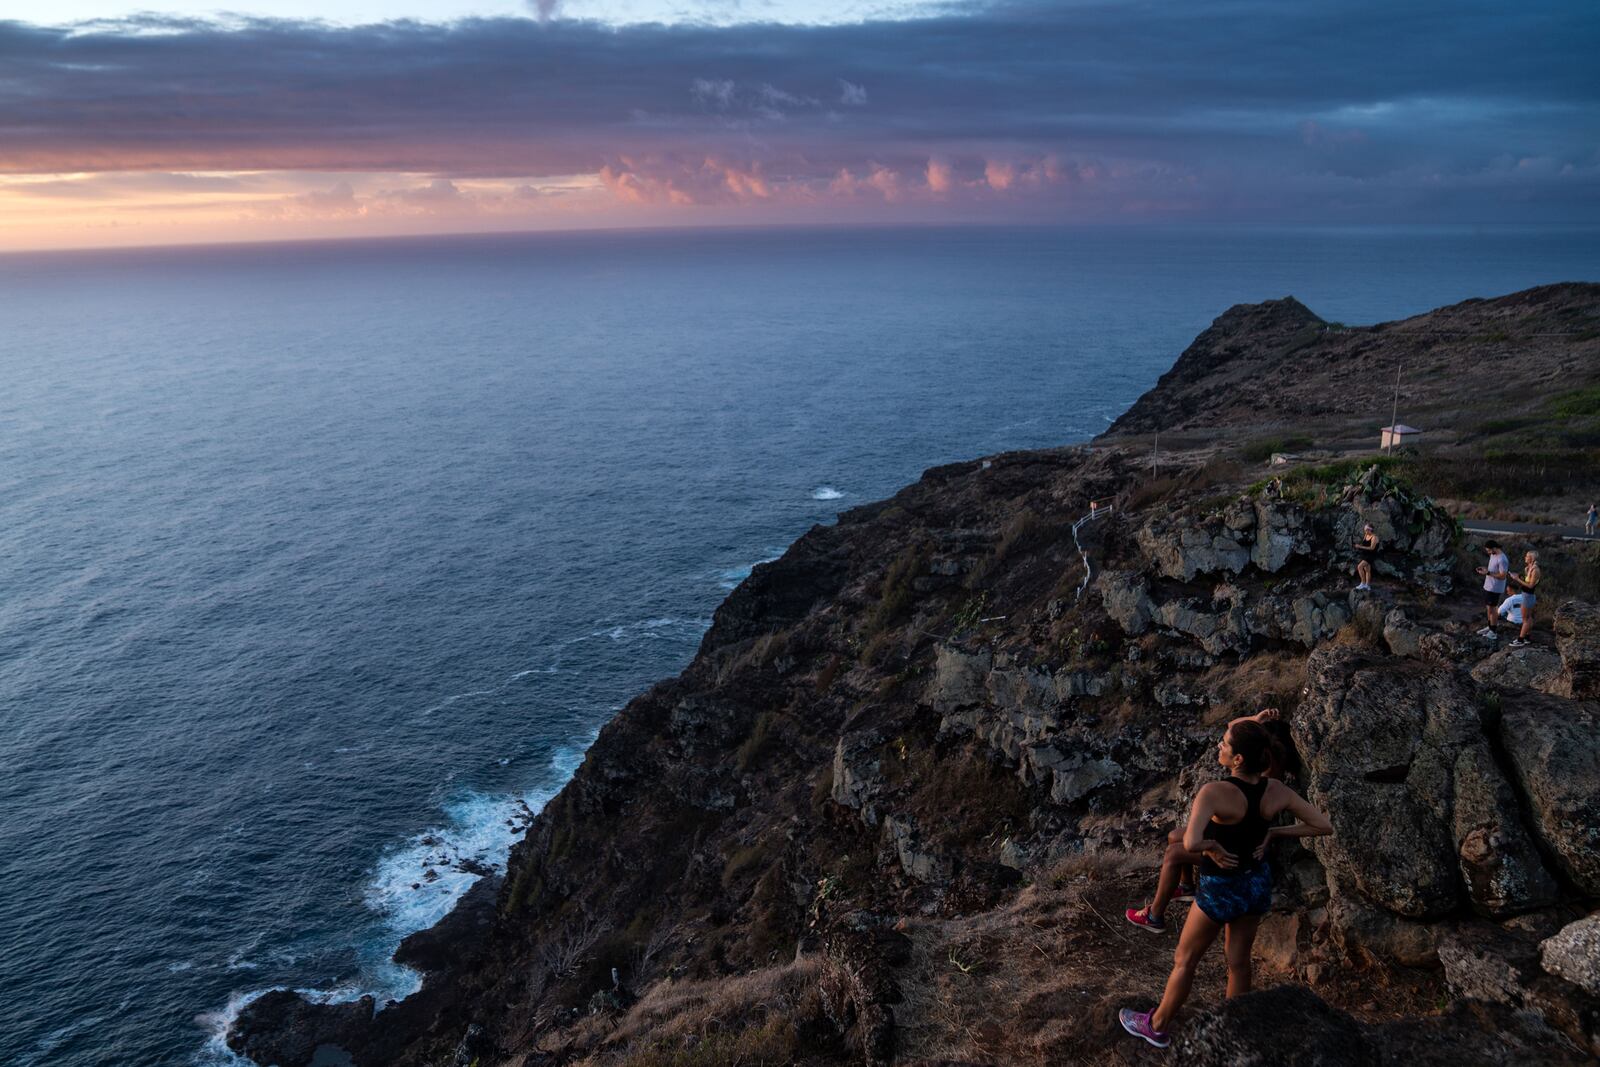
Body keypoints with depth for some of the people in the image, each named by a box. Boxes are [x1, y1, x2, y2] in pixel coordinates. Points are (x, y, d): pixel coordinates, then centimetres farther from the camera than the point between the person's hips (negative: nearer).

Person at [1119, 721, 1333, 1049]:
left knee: (1185, 960, 17)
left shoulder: (1214, 793, -33)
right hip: (1258, 883, 5)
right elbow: (1324, 826, -7)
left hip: (1221, 888, -5)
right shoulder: (1276, 791, -15)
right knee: (1238, 961, 24)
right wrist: (1272, 832, -4)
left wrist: (1213, 846, -25)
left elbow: (1190, 843, -46)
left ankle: (1157, 1026, 37)